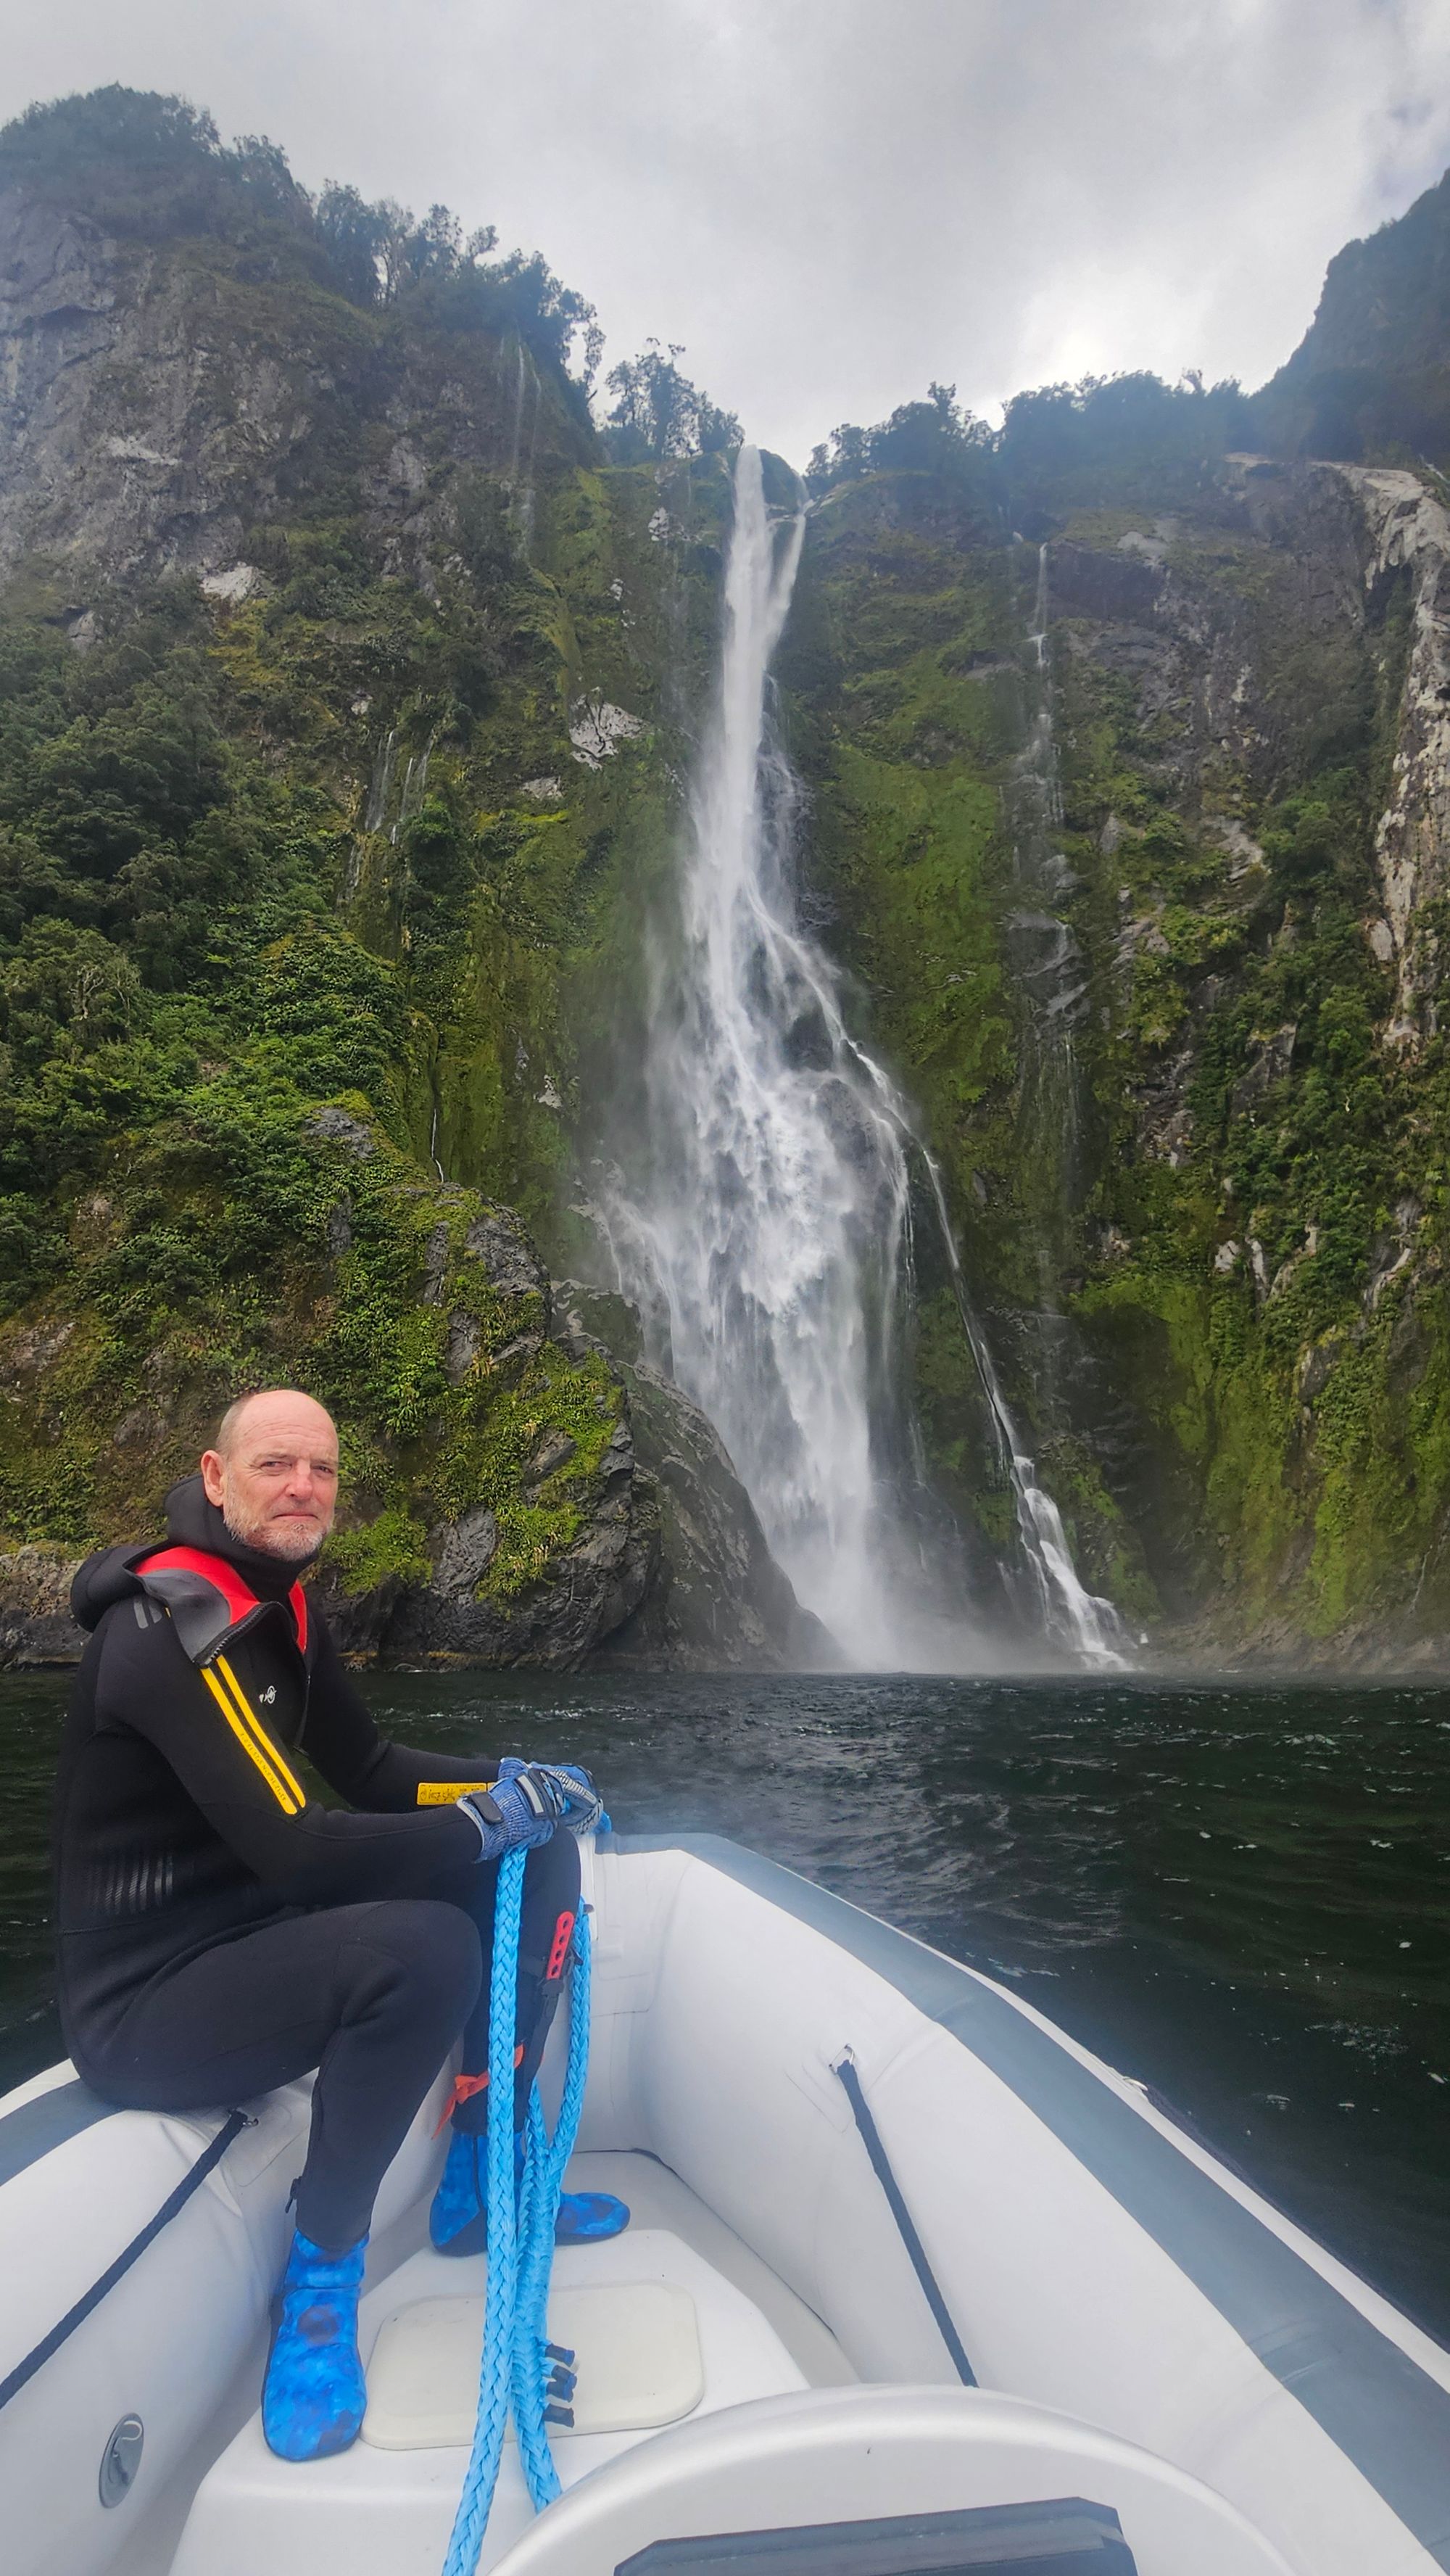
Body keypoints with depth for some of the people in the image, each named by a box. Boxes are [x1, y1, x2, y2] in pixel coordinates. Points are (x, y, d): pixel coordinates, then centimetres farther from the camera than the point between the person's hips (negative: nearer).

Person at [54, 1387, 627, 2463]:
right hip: (145, 2005, -9)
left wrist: (516, 1781, -5)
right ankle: (321, 2276, -9)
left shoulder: (283, 1608, 6)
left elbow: (372, 1771, 10)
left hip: (258, 1932, 9)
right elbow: (297, 1850, -30)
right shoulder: (172, 1629, -23)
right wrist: (488, 1821, -20)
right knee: (426, 1947, -35)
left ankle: (478, 2181, 12)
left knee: (539, 1857, 1)